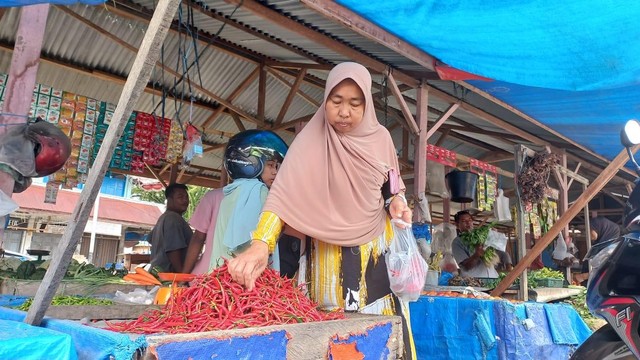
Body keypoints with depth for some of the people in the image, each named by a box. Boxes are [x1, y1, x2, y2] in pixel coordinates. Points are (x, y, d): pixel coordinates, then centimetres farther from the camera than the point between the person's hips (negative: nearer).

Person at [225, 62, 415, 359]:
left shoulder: (380, 138, 2)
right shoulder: (311, 141, -9)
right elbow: (284, 194, -20)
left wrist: (396, 201, -7)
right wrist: (261, 243, -34)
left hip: (375, 254, 3)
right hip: (327, 258, -2)